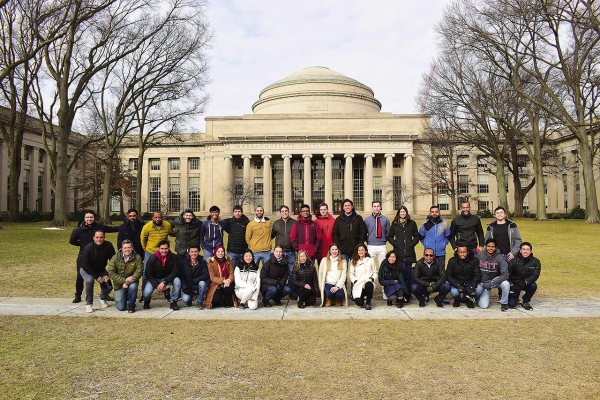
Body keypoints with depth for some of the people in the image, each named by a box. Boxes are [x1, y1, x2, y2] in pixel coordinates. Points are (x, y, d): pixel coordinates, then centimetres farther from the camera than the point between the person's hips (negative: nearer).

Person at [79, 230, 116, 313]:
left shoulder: (108, 246, -21)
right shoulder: (88, 248, -27)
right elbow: (85, 266, -24)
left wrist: (107, 276, -20)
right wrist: (98, 277, -25)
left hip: (101, 270, 3)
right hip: (86, 270, -3)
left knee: (109, 286, -12)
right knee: (89, 281, -33)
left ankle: (102, 298, 24)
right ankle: (88, 304, -14)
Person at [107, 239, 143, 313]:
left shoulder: (137, 258, -11)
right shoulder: (115, 258, -7)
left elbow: (139, 272, -17)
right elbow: (111, 273, -11)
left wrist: (127, 283, -26)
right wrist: (124, 280, -21)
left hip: (131, 282, -1)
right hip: (119, 284, 1)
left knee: (133, 287, -38)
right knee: (121, 308, -5)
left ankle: (131, 305, -10)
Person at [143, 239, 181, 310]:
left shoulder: (174, 257, -17)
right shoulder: (152, 258, -17)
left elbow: (175, 272, -16)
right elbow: (149, 274, -12)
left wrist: (164, 282, -27)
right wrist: (157, 285, -22)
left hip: (167, 278, 1)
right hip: (154, 279, -1)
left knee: (177, 281, -29)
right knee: (147, 292, -26)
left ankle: (173, 302, -9)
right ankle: (146, 302, 14)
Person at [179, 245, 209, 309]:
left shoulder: (203, 262, -7)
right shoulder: (184, 262, -4)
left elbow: (206, 275, -17)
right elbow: (181, 276, -6)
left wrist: (193, 281, -29)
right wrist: (184, 287, -21)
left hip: (198, 286, 0)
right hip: (187, 287, 0)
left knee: (202, 283, -33)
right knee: (185, 299, -27)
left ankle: (200, 302, -9)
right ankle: (189, 299, 13)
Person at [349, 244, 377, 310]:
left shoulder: (370, 260, 11)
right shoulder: (353, 262, 11)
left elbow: (375, 272, 12)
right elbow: (351, 274, 11)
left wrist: (372, 278, -7)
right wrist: (355, 281, -6)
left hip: (368, 283, 0)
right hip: (358, 285, 1)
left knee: (368, 285, -41)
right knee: (359, 302, -24)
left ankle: (368, 302, -13)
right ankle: (363, 300, 19)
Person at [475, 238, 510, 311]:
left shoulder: (499, 258, -15)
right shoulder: (479, 255, -11)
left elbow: (505, 275, -21)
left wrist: (491, 284, -26)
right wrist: (480, 282, -11)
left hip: (495, 280, 1)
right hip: (483, 281, -1)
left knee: (506, 284, -34)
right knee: (484, 305, -16)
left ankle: (504, 303, -6)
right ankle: (477, 298, 20)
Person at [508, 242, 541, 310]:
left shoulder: (535, 262, -9)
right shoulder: (514, 261, -14)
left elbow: (535, 275, -18)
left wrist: (525, 282, -34)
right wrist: (511, 285, -28)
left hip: (527, 284, 2)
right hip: (514, 284, -2)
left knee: (533, 285, -32)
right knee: (511, 304, -14)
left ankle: (525, 302, -5)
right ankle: (514, 297, 25)